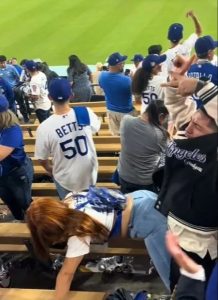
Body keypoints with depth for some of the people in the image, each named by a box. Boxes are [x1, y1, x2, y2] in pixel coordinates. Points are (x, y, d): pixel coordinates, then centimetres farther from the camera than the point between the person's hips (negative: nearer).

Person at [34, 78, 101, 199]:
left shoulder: (44, 127, -26)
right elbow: (96, 128, 4)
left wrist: (51, 171, 10)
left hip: (66, 180, -2)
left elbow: (42, 159, -11)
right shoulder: (86, 113, -21)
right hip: (90, 176, 2)